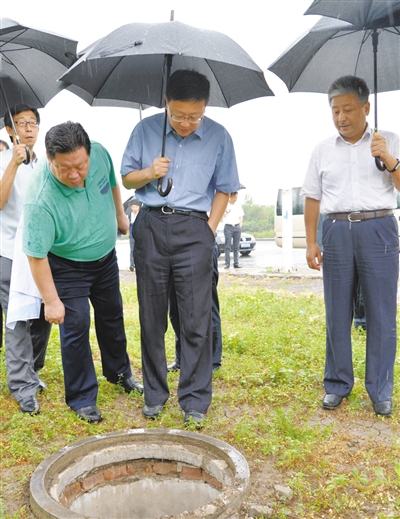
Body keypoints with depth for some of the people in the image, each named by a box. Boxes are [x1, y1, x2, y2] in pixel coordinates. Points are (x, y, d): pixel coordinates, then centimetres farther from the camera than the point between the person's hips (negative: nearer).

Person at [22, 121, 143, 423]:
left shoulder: (100, 154, -21)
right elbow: (37, 255, -27)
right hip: (68, 267, -5)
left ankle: (119, 372, 42)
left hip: (106, 256, 6)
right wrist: (51, 300, -22)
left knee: (112, 315, 18)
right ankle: (82, 398, 16)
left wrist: (121, 216, 14)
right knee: (76, 326, -5)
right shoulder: (42, 201, -36)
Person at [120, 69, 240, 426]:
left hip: (194, 229, -1)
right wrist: (148, 173, -11)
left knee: (196, 319, -1)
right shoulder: (146, 130, 4)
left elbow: (223, 190, 7)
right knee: (152, 316, 8)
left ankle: (195, 401, 13)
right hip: (151, 226, 2)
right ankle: (154, 394, 24)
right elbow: (127, 178, 10)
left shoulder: (219, 137, 1)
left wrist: (209, 230, -1)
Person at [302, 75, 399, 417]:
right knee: (337, 314, 6)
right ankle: (337, 385, 19)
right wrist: (311, 242, 5)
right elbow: (313, 198, 11)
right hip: (337, 232, 2)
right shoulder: (323, 150, 11)